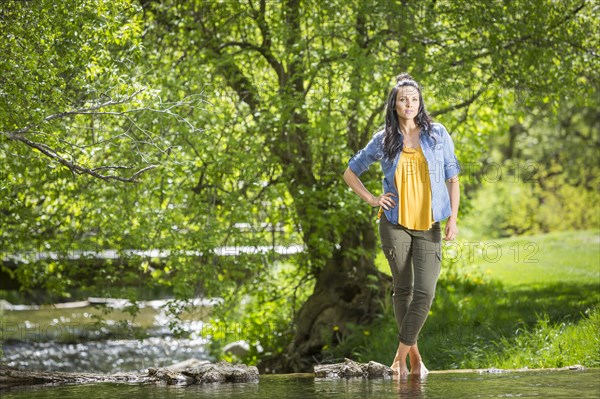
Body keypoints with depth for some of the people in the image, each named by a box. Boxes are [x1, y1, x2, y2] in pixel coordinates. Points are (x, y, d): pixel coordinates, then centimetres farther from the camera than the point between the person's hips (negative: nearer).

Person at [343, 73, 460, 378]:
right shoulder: (383, 141, 4)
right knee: (402, 290, 5)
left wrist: (453, 218, -4)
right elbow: (350, 172, 15)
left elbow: (452, 179, 6)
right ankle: (414, 356, 17)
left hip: (429, 226, 0)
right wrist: (371, 199, 2)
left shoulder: (437, 134, 3)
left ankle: (400, 356, -1)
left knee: (425, 293, -11)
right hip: (395, 224, 0)